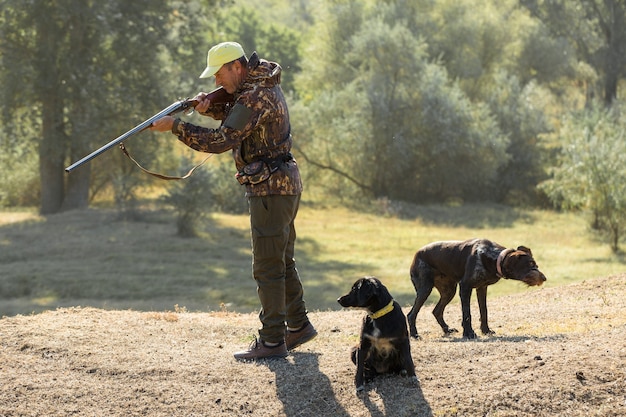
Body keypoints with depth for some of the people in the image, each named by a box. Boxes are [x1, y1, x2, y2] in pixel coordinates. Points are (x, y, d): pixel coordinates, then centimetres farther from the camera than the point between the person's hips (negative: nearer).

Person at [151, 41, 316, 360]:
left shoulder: (256, 96, -20)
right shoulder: (261, 83, 11)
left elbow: (222, 141, -26)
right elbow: (236, 116, 25)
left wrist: (175, 126, -23)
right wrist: (210, 108, 4)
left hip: (271, 189, -10)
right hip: (283, 184, 10)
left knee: (267, 267, -5)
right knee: (282, 261, 18)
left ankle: (272, 340, -2)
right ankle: (298, 325, 27)